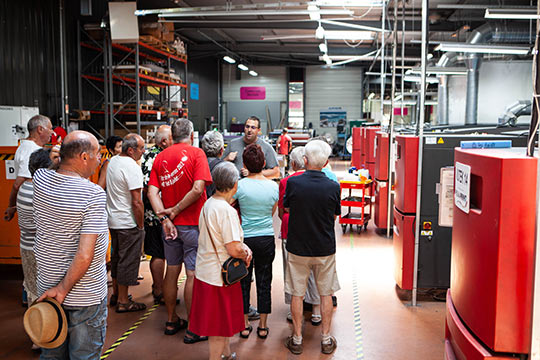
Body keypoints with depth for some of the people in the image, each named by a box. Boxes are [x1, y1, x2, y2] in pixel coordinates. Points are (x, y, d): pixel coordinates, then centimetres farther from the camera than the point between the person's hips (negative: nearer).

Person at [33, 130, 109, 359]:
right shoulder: (94, 195, -23)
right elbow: (85, 255, -26)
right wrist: (63, 289, -16)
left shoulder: (40, 180, -7)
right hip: (85, 297, -5)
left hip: (47, 288, 6)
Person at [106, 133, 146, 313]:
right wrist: (141, 225, -13)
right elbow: (136, 202, -24)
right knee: (128, 261, 1)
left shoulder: (113, 161, 8)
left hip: (113, 220, 9)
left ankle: (115, 294, 33)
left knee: (116, 257, 20)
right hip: (128, 223, -9)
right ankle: (123, 302, 10)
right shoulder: (132, 167, -21)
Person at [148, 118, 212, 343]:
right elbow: (198, 189, -20)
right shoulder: (196, 153, -8)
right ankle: (193, 329, 10)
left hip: (170, 224, 5)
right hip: (193, 224, -5)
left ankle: (171, 321, 29)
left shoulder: (161, 156, 5)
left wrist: (164, 218, -9)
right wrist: (174, 211, -12)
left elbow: (152, 191, -3)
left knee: (172, 272, 15)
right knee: (193, 275, 2)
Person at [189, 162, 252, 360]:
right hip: (219, 275, -9)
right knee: (220, 323, 7)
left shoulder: (208, 204, 5)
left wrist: (242, 245, 4)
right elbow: (234, 250, -25)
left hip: (204, 270, 9)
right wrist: (245, 255, -4)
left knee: (221, 319, 24)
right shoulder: (227, 210, -23)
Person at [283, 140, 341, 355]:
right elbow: (334, 216, 2)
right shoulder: (333, 187, -11)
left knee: (297, 295, 11)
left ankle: (297, 340, 21)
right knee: (326, 294, 14)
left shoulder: (293, 183, -13)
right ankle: (326, 340, 23)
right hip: (325, 248, 1)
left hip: (298, 248, 0)